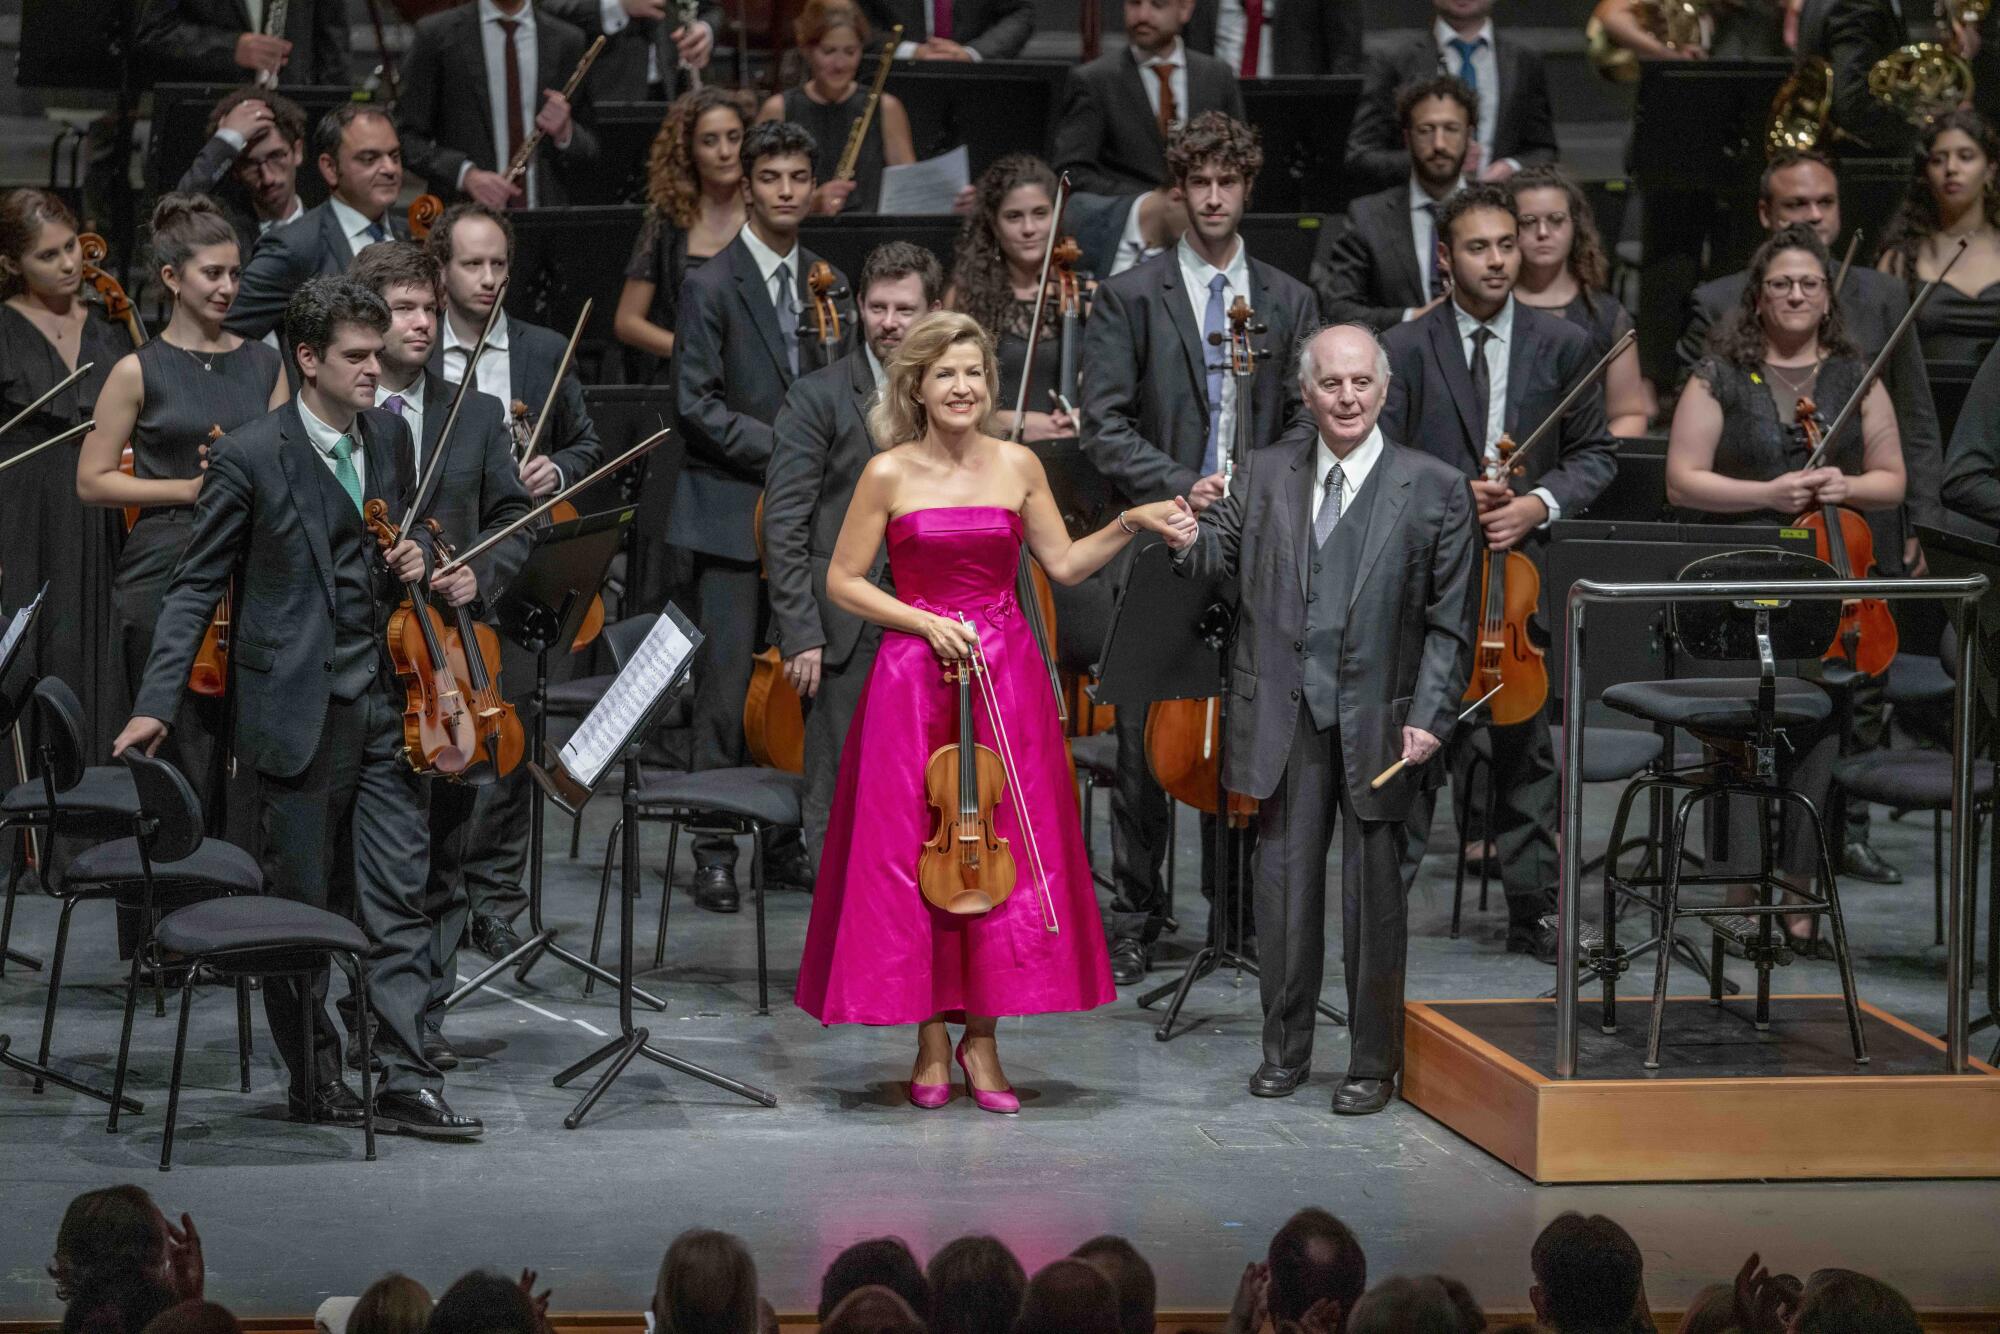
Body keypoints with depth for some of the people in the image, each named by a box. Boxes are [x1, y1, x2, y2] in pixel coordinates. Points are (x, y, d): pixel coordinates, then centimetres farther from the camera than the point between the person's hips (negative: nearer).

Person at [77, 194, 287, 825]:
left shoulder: (263, 364, 11)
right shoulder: (139, 372, 0)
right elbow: (93, 482, -1)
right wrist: (190, 489, -10)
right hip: (165, 573, -3)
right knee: (183, 755, -3)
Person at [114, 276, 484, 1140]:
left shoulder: (389, 435, 7)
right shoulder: (249, 459, -10)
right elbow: (198, 585, -5)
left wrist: (415, 556, -1)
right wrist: (157, 704, -12)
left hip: (384, 707, 5)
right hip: (295, 710, -4)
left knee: (397, 898, -1)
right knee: (302, 905, 5)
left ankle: (407, 1083, -1)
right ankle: (314, 1083, 17)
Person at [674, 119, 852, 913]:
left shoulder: (828, 286, 12)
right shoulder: (712, 287, -5)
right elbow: (698, 406, -10)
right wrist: (783, 449, -17)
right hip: (731, 517, -5)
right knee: (727, 689, -7)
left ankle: (786, 846, 14)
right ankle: (715, 853, -2)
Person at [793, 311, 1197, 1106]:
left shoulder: (1017, 467, 5)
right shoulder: (889, 474, -3)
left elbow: (1064, 565, 12)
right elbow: (842, 583, 0)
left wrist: (1130, 524, -1)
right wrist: (926, 622, -11)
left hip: (1005, 679, 2)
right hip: (913, 678, -2)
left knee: (1001, 853, 1)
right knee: (912, 855, -1)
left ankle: (981, 1036, 12)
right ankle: (931, 1042, 9)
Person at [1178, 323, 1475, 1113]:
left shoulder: (1434, 490, -2)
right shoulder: (1268, 473, 6)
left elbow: (1449, 621, -1)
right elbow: (1219, 554, 12)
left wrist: (1430, 716, -9)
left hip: (1376, 723, -2)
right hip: (1285, 718, 2)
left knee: (1373, 894, 4)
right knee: (1284, 886, 7)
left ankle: (1374, 1063, 14)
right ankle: (1285, 1049, 20)